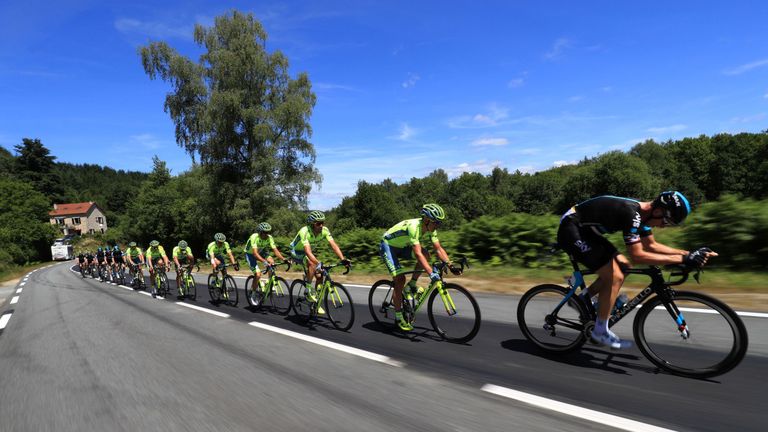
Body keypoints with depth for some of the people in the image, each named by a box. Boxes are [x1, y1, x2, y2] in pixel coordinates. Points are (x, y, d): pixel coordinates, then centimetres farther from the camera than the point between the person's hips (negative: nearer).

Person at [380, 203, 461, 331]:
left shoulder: (430, 229, -12)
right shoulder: (414, 226, -35)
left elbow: (439, 249, -8)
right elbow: (417, 253, -42)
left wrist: (451, 266, -19)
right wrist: (431, 273, -49)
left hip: (401, 246, 7)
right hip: (387, 246, -7)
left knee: (426, 254, -15)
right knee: (400, 279, -15)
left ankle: (412, 285, 2)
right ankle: (398, 318, -3)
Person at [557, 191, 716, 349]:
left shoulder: (641, 212, 6)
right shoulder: (631, 213, -24)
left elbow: (651, 246, 14)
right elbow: (637, 255, -27)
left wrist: (688, 253, 5)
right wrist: (682, 259, -24)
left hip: (583, 230, 10)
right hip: (570, 229, -10)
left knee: (623, 265, 11)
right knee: (615, 277, -13)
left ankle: (583, 299, 18)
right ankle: (600, 331, 0)